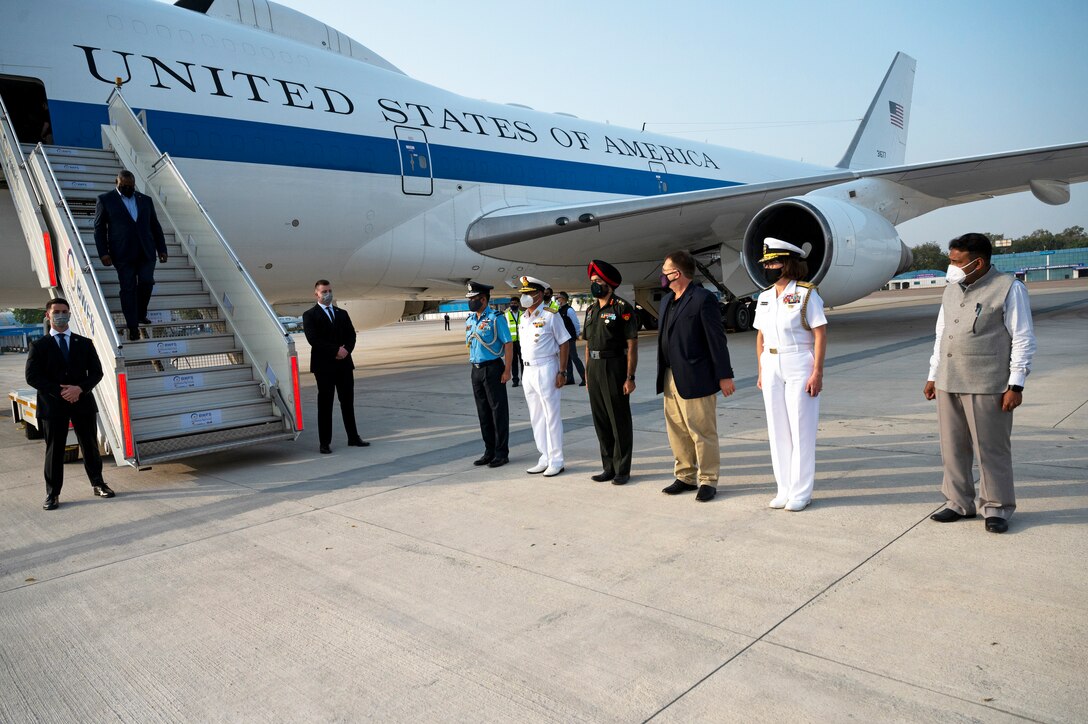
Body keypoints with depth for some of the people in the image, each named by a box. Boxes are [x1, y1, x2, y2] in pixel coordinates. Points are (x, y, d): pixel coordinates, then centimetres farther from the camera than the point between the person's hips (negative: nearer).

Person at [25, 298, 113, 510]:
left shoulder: (84, 343, 10)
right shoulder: (39, 346, 4)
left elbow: (96, 372, 4)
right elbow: (32, 377, -5)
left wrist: (80, 388, -14)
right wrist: (60, 392, -16)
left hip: (83, 402, 2)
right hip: (52, 405, -2)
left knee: (90, 446, 9)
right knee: (54, 450, 3)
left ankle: (97, 484, 22)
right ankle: (52, 493, 11)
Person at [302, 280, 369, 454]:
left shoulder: (342, 314, 16)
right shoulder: (310, 315, 0)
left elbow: (351, 335, 9)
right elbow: (313, 339, -12)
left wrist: (346, 350, -11)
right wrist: (336, 351, -17)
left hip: (344, 363, 5)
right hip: (324, 366, -4)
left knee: (348, 402, 9)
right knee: (325, 404, 1)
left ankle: (353, 438, 17)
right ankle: (325, 442, 6)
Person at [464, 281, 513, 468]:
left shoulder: (495, 318, -10)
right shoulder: (470, 320, 11)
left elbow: (508, 345, -12)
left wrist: (507, 370, -17)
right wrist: (473, 365, 11)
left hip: (493, 368, -7)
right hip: (476, 369, 7)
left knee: (498, 411, 0)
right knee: (483, 412, 12)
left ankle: (502, 453, 8)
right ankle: (489, 451, 22)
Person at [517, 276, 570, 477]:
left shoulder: (550, 316, -8)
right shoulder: (523, 318, 12)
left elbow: (563, 344, -9)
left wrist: (562, 372, -14)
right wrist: (525, 370, 12)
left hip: (545, 368, -7)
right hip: (528, 370, 8)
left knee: (551, 416, -1)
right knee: (536, 417, 12)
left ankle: (556, 461, 8)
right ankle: (545, 458, 22)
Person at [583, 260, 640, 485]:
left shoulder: (623, 308, -8)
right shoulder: (591, 310, 13)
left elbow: (632, 345, -11)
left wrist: (630, 377, -16)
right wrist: (587, 372, 11)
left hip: (614, 368, -7)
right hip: (594, 370, 7)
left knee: (620, 422, 3)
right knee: (601, 422, 12)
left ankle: (622, 470, 12)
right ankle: (608, 467, 23)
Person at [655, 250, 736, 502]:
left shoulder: (703, 299, -10)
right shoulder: (666, 301, 15)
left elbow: (717, 340, -11)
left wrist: (724, 376, -12)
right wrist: (663, 375, 15)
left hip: (695, 379, -8)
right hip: (670, 378, 8)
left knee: (701, 432, 1)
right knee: (677, 431, 13)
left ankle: (708, 480, 13)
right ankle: (685, 477, 26)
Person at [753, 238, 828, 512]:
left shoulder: (806, 294, -8)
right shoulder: (764, 297, 10)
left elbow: (820, 335, -11)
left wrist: (817, 373, -16)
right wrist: (761, 371, 9)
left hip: (799, 367, -6)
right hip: (772, 368, 6)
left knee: (801, 430, 1)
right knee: (777, 430, 9)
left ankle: (801, 492, 11)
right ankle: (784, 489, 20)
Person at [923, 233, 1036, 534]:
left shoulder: (1009, 289, -5)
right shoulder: (952, 290, 14)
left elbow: (1023, 340, -6)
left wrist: (1015, 385, -11)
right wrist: (933, 375, 18)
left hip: (987, 386, -6)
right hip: (948, 384, 6)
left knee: (991, 448, 2)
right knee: (953, 447, 11)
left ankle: (997, 508, 16)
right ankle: (959, 503, 24)